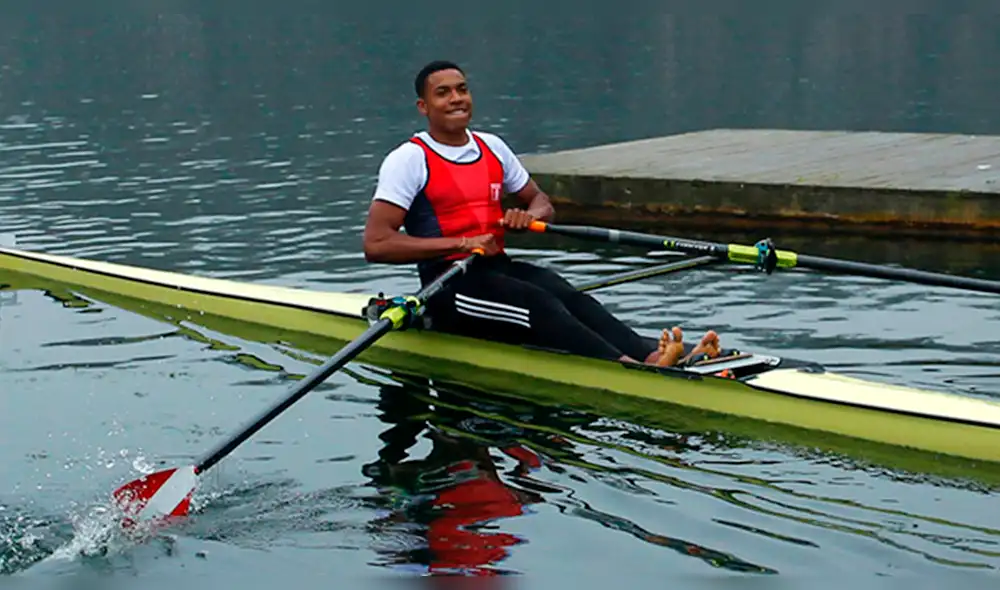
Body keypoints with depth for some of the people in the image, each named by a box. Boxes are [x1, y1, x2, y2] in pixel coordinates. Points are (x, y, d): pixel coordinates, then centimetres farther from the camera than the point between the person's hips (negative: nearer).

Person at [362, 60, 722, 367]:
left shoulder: (492, 147, 15)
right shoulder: (409, 160, -5)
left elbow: (541, 201, 27)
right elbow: (376, 244, -15)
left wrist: (530, 215, 0)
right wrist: (460, 244, -20)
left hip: (498, 268, 6)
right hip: (448, 285, -6)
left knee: (568, 296, -24)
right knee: (540, 305, -31)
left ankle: (650, 353, -48)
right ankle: (630, 368, -53)